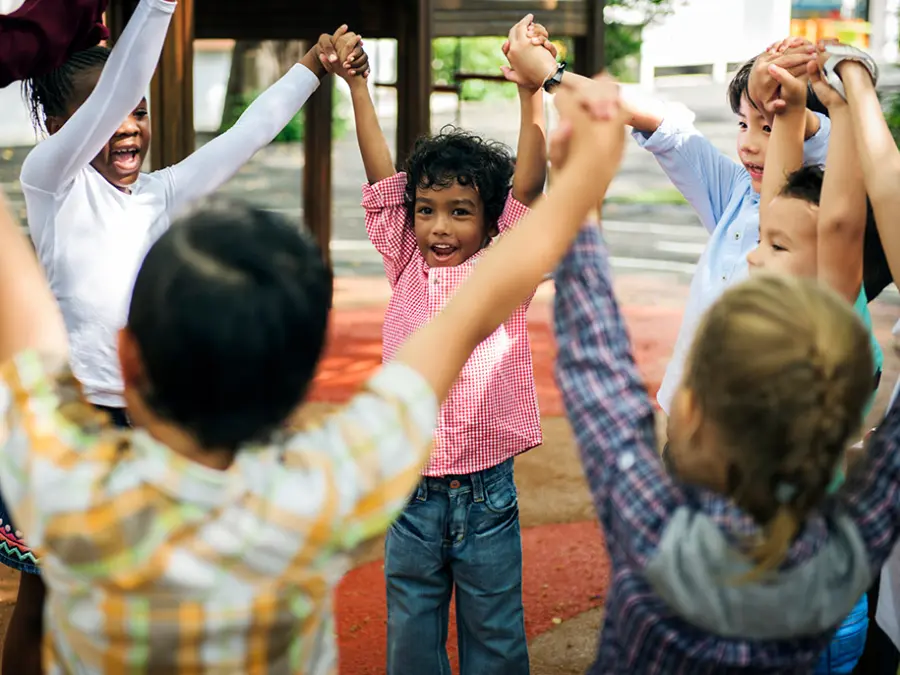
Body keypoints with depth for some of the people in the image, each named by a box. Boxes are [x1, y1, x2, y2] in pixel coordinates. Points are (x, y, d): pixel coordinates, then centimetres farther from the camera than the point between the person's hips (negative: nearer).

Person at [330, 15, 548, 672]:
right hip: (410, 494, 2)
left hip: (486, 495, -2)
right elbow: (382, 180, 1)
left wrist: (531, 91, -22)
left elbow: (528, 189, -14)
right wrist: (358, 86, -3)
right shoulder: (406, 267, 2)